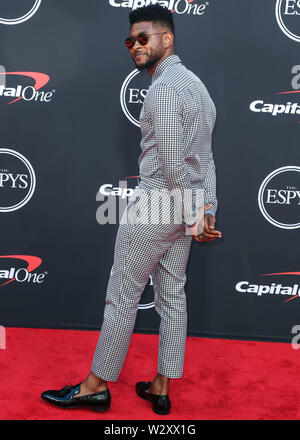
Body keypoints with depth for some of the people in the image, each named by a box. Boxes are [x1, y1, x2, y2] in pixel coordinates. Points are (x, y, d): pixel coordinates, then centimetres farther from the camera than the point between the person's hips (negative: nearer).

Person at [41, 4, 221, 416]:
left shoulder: (163, 88, -14)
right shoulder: (196, 84, 17)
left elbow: (171, 163, -21)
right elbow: (206, 159, 13)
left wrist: (193, 216, -12)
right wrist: (208, 210, 10)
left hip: (155, 204, -9)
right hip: (183, 211, 9)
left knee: (122, 294, 2)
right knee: (173, 296, 11)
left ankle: (96, 385, 17)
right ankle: (161, 389, 23)